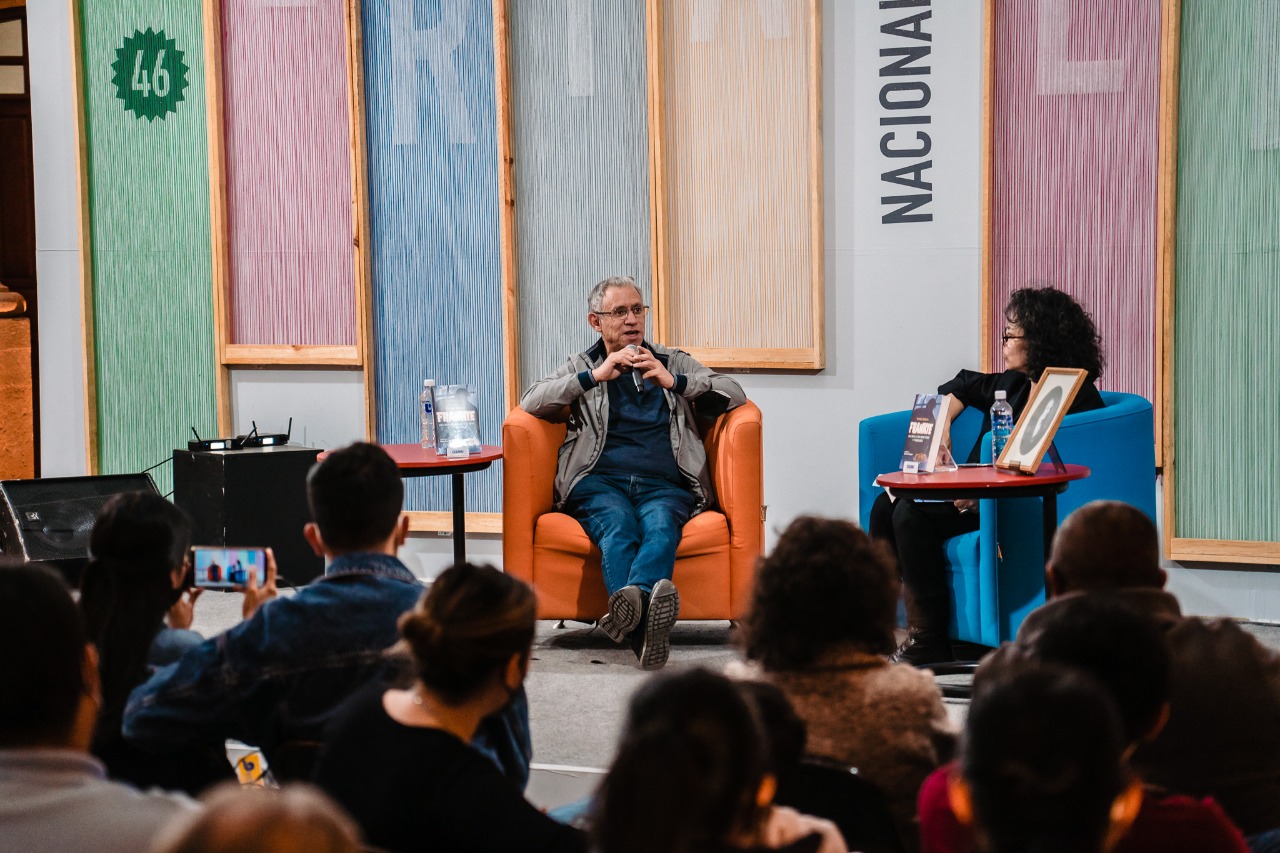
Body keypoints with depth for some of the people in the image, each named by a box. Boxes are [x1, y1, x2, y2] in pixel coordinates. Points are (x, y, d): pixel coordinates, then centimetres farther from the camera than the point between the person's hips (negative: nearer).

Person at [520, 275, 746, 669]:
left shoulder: (675, 362, 27)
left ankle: (631, 602, -65)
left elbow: (734, 395, 13)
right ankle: (643, 622, -62)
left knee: (660, 524, -36)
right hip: (601, 481, -1)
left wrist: (674, 382, -1)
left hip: (664, 484, 1)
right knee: (618, 524, -36)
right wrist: (595, 376, -4)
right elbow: (531, 402, 6)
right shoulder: (582, 366, 25)